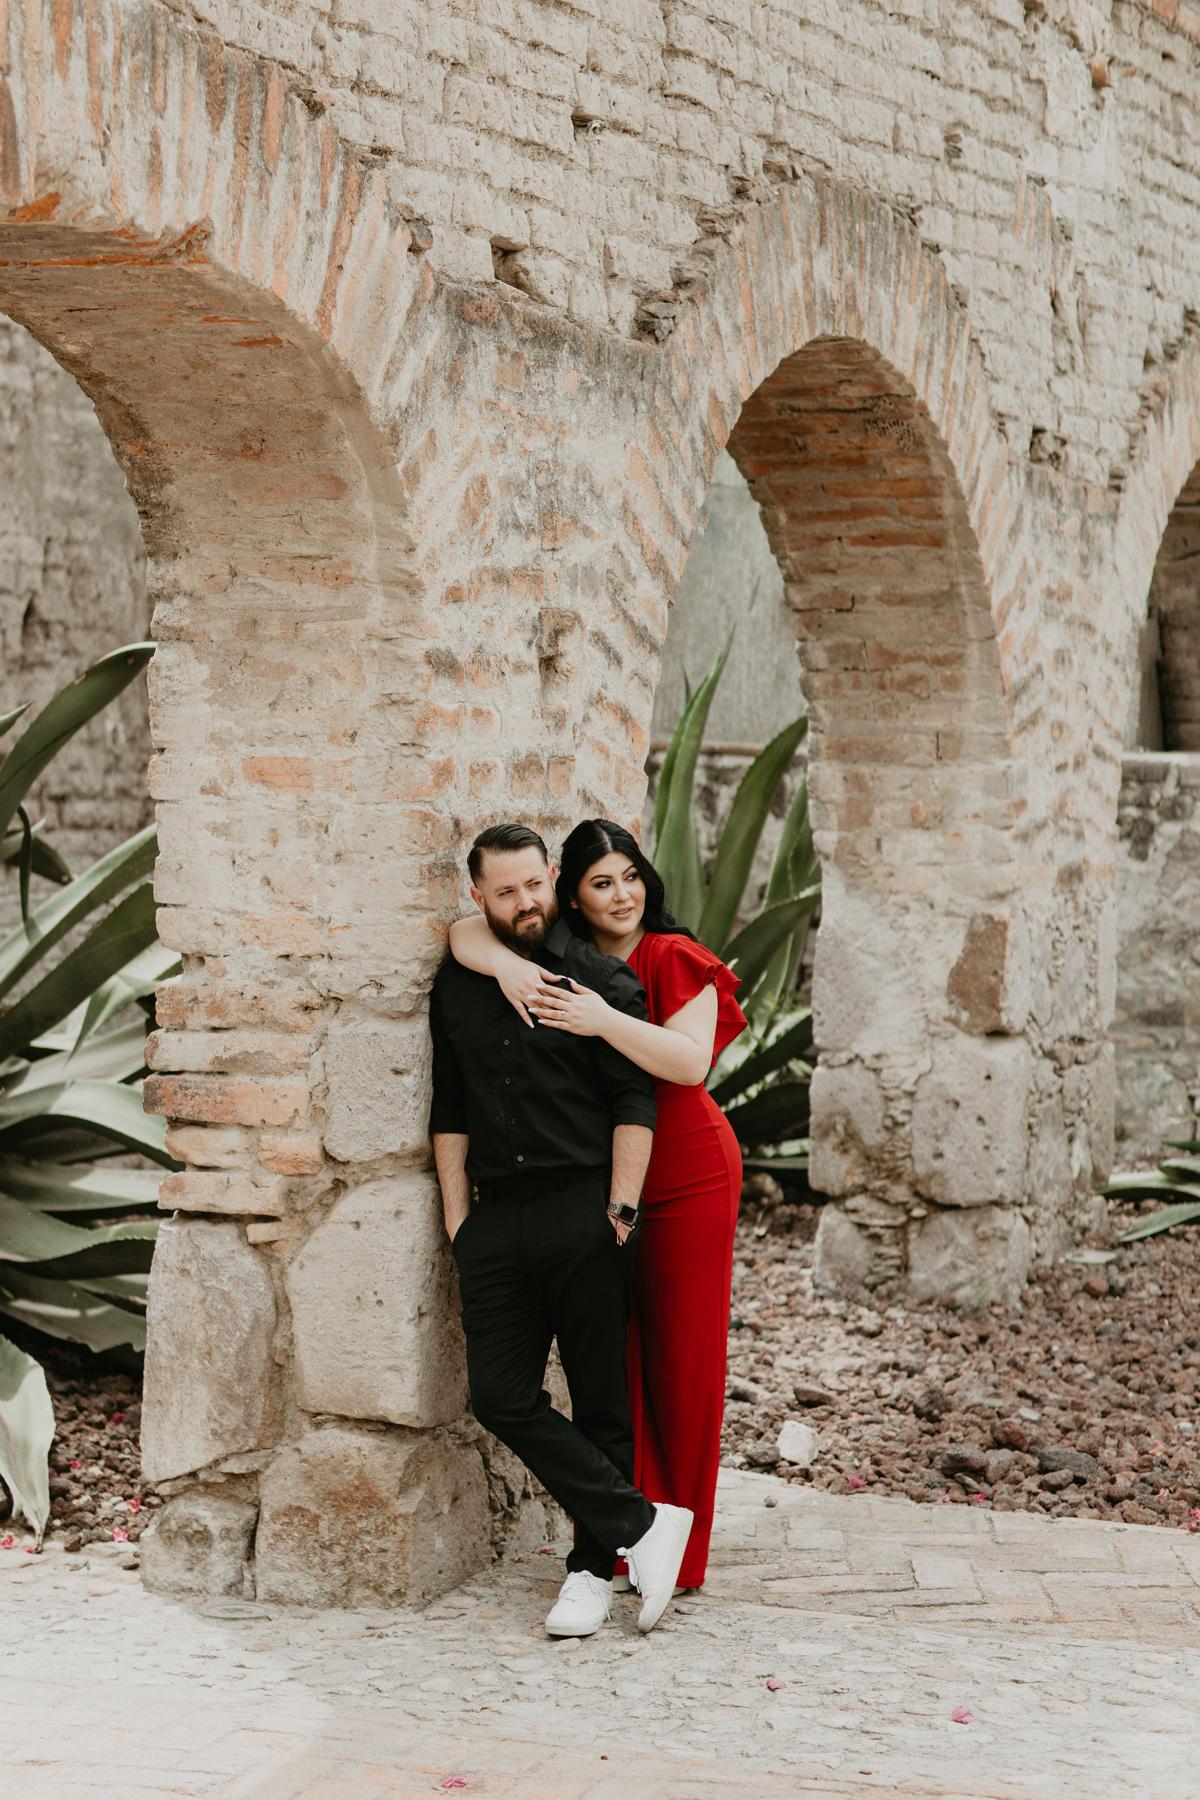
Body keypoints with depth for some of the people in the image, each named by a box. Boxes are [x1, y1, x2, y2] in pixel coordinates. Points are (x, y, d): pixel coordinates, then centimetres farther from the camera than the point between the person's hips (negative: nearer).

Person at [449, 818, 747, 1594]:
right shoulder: (559, 964, 6)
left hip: (686, 1177, -4)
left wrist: (604, 1021, -29)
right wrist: (504, 962, -19)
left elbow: (690, 1062, -19)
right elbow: (467, 932, 2)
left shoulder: (675, 961, -7)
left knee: (681, 1357, 1)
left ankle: (680, 1553, 10)